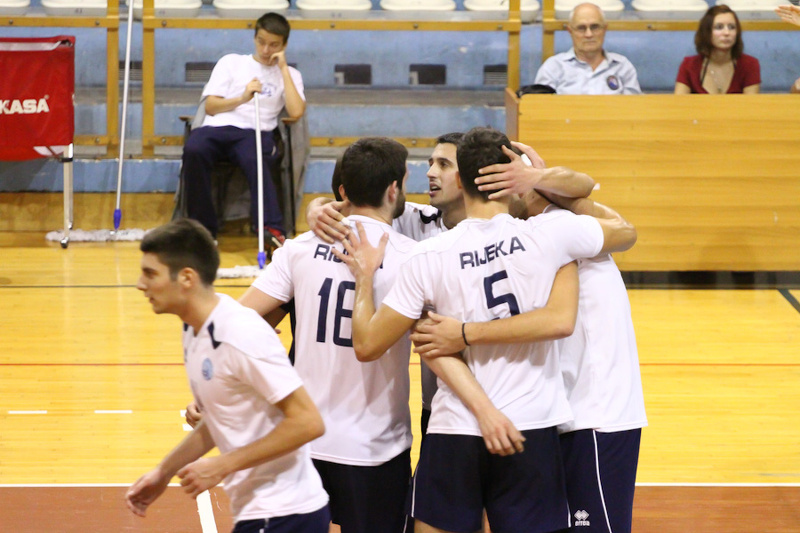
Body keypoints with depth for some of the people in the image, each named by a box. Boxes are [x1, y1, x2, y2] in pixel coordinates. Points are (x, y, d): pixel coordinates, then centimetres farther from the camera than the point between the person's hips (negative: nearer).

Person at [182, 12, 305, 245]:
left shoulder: (289, 75, 20)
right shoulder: (231, 62, 22)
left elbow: (296, 112, 0)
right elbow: (210, 106, 12)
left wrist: (283, 68, 5)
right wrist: (242, 98, -5)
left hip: (256, 132, -1)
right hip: (218, 128, 1)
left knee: (254, 159, -39)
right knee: (193, 150, -34)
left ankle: (273, 228, -52)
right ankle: (204, 227, -28)